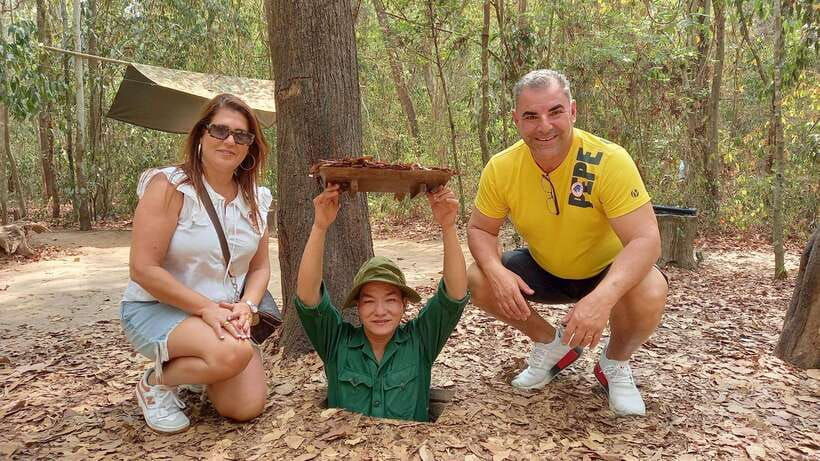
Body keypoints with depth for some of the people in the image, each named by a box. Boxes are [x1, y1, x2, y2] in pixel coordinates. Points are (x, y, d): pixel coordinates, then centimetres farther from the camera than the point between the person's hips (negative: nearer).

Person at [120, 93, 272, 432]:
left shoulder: (255, 200, 2)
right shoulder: (169, 186, -16)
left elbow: (260, 267, 7)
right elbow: (144, 269, -20)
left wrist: (245, 306, -13)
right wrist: (206, 308, -22)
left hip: (224, 315, 6)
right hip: (157, 308, -6)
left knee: (248, 408, -8)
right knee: (233, 354, -34)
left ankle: (196, 371, 24)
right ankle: (156, 382, -2)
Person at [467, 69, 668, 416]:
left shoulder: (609, 160, -29)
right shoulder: (501, 168, -18)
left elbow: (646, 240, -33)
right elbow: (480, 230, -7)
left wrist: (603, 297, -51)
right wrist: (496, 271, -30)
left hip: (606, 272, -3)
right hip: (543, 270, 4)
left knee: (649, 294, -34)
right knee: (477, 280, -19)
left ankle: (615, 363, 2)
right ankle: (551, 344, 8)